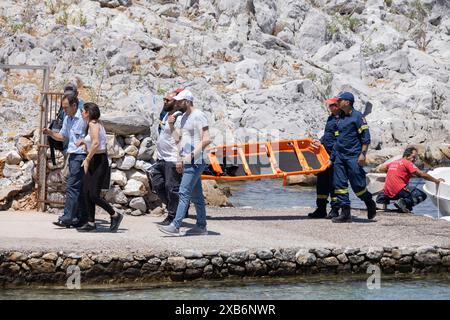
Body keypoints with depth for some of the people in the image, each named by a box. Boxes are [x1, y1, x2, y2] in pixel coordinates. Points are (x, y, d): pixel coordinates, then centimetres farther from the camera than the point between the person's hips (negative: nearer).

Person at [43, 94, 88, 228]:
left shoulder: (84, 119, -12)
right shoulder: (67, 119, 15)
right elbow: (62, 136, 25)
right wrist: (51, 133, 7)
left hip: (80, 156, -9)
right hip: (72, 156, 9)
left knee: (72, 187, -11)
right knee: (80, 189, 10)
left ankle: (67, 218, -11)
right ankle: (82, 218, 13)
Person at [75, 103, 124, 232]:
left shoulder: (93, 124, -14)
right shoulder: (96, 124, 15)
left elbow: (96, 143, -26)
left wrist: (87, 159, -21)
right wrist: (83, 141, 13)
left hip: (99, 161, -10)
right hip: (93, 161, 10)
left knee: (94, 195, -9)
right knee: (86, 192, 8)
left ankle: (115, 215, 5)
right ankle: (91, 223, 11)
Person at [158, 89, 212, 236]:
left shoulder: (198, 116, -11)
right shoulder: (183, 117, 17)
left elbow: (206, 139, -17)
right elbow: (177, 138, 16)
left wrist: (192, 155, -19)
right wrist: (171, 125, 1)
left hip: (195, 162, -9)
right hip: (186, 162, 9)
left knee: (184, 193, -13)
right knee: (196, 195, 12)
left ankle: (175, 226, -17)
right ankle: (201, 226, 17)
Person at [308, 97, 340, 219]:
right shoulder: (331, 118, 17)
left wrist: (331, 147, -21)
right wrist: (320, 142, 9)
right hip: (326, 153, 9)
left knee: (333, 182, -4)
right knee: (322, 181, 11)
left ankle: (335, 210, 5)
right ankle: (321, 209, 18)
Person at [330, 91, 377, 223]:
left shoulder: (357, 116, -6)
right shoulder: (340, 117, 15)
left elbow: (366, 137, -9)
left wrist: (363, 154, -17)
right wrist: (333, 156, 17)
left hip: (353, 156, -7)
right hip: (340, 156, 7)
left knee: (358, 185, -5)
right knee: (340, 184, 0)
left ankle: (370, 204, 20)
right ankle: (345, 213, 3)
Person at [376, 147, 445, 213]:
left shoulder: (394, 162, 20)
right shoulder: (407, 163, -2)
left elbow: (381, 169, 30)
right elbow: (422, 174, -6)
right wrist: (436, 180, 3)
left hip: (388, 192, 8)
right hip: (399, 191, -8)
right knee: (422, 195, -8)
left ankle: (384, 197, 13)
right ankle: (404, 202, -23)